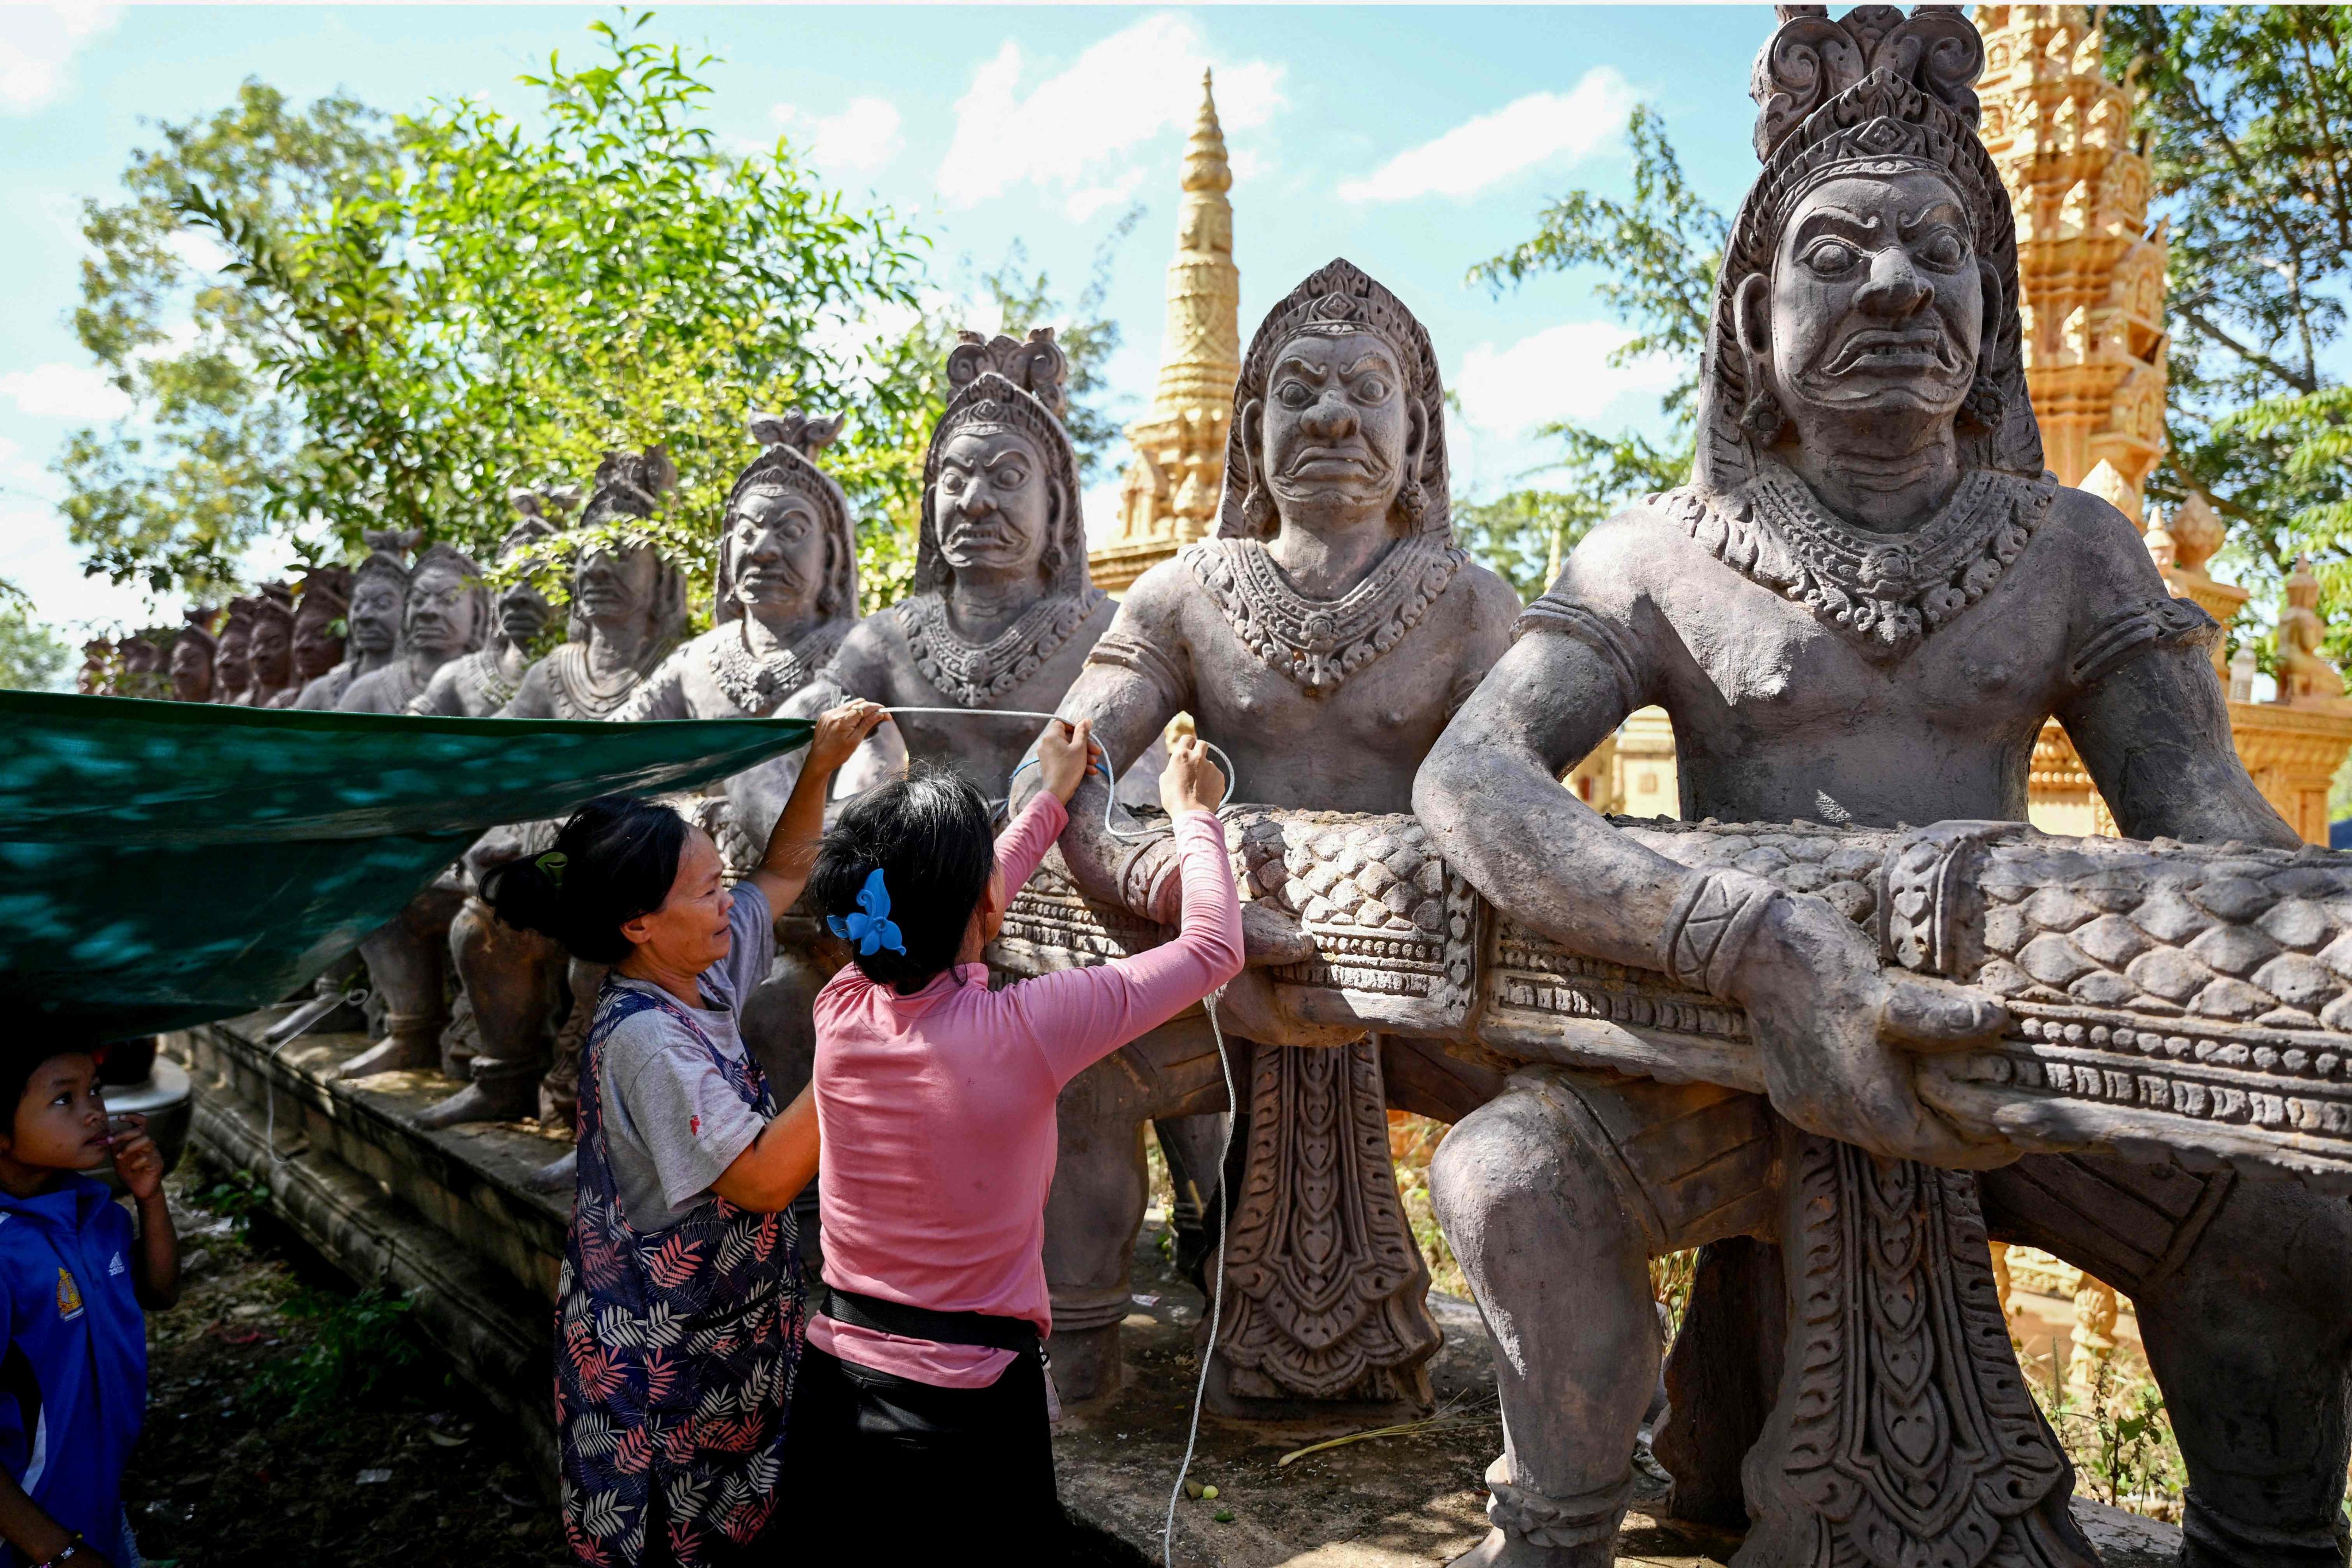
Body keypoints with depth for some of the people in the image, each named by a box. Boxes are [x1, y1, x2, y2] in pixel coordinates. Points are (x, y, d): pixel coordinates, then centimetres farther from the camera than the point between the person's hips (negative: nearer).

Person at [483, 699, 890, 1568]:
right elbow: (765, 1177, -32)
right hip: (662, 1346, -8)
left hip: (729, 1313, 8)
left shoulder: (701, 972, -2)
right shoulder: (644, 1040, -28)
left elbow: (780, 875, 14)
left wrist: (821, 764, 1)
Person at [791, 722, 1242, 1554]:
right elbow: (1213, 949, -8)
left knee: (864, 1544, 24)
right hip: (965, 1410, -5)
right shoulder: (1021, 1030, -22)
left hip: (830, 1392, 5)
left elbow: (942, 917, 15)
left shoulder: (842, 1008, -8)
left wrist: (1051, 798, 26)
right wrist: (1192, 812, 8)